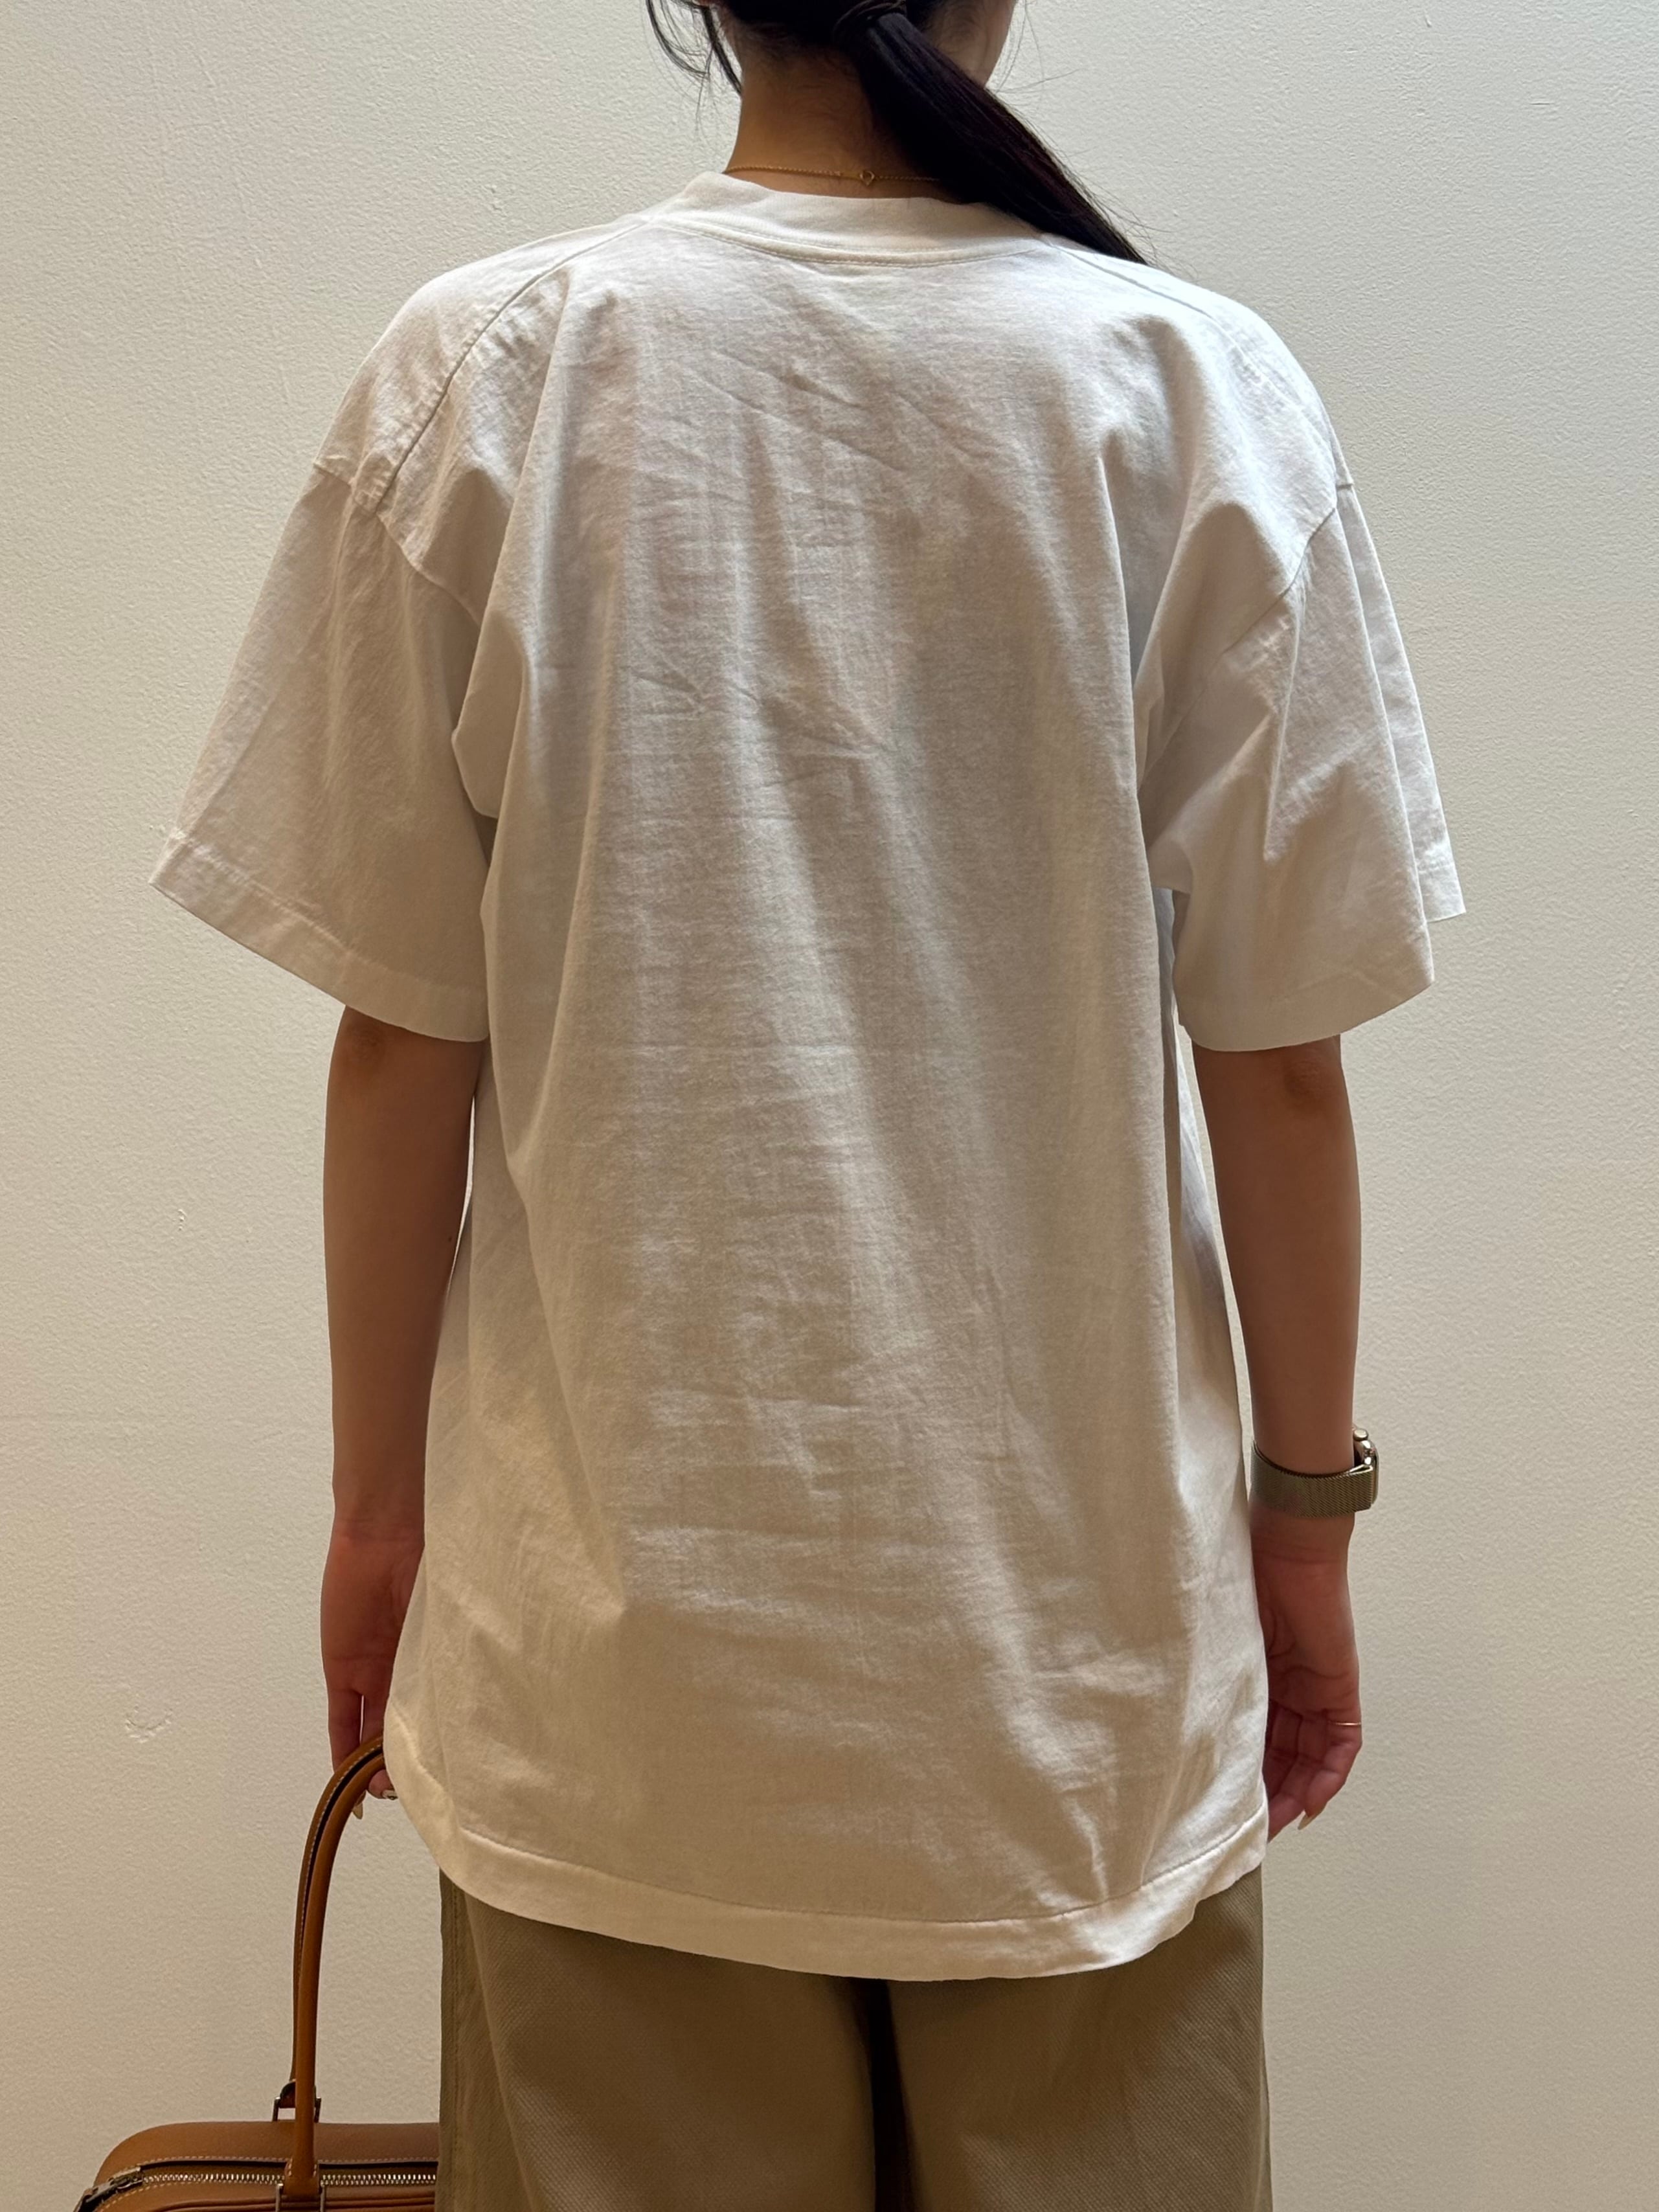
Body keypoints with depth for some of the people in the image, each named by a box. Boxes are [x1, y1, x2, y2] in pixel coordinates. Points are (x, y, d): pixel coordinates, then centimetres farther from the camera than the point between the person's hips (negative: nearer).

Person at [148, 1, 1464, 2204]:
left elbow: (404, 1038, -4)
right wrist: (1307, 1512, 8)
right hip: (1081, 1611, 0)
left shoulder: (477, 374, -6)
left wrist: (382, 1491, 9)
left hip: (615, 1610, 1)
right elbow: (1277, 1054, -6)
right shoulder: (1199, 390, -7)